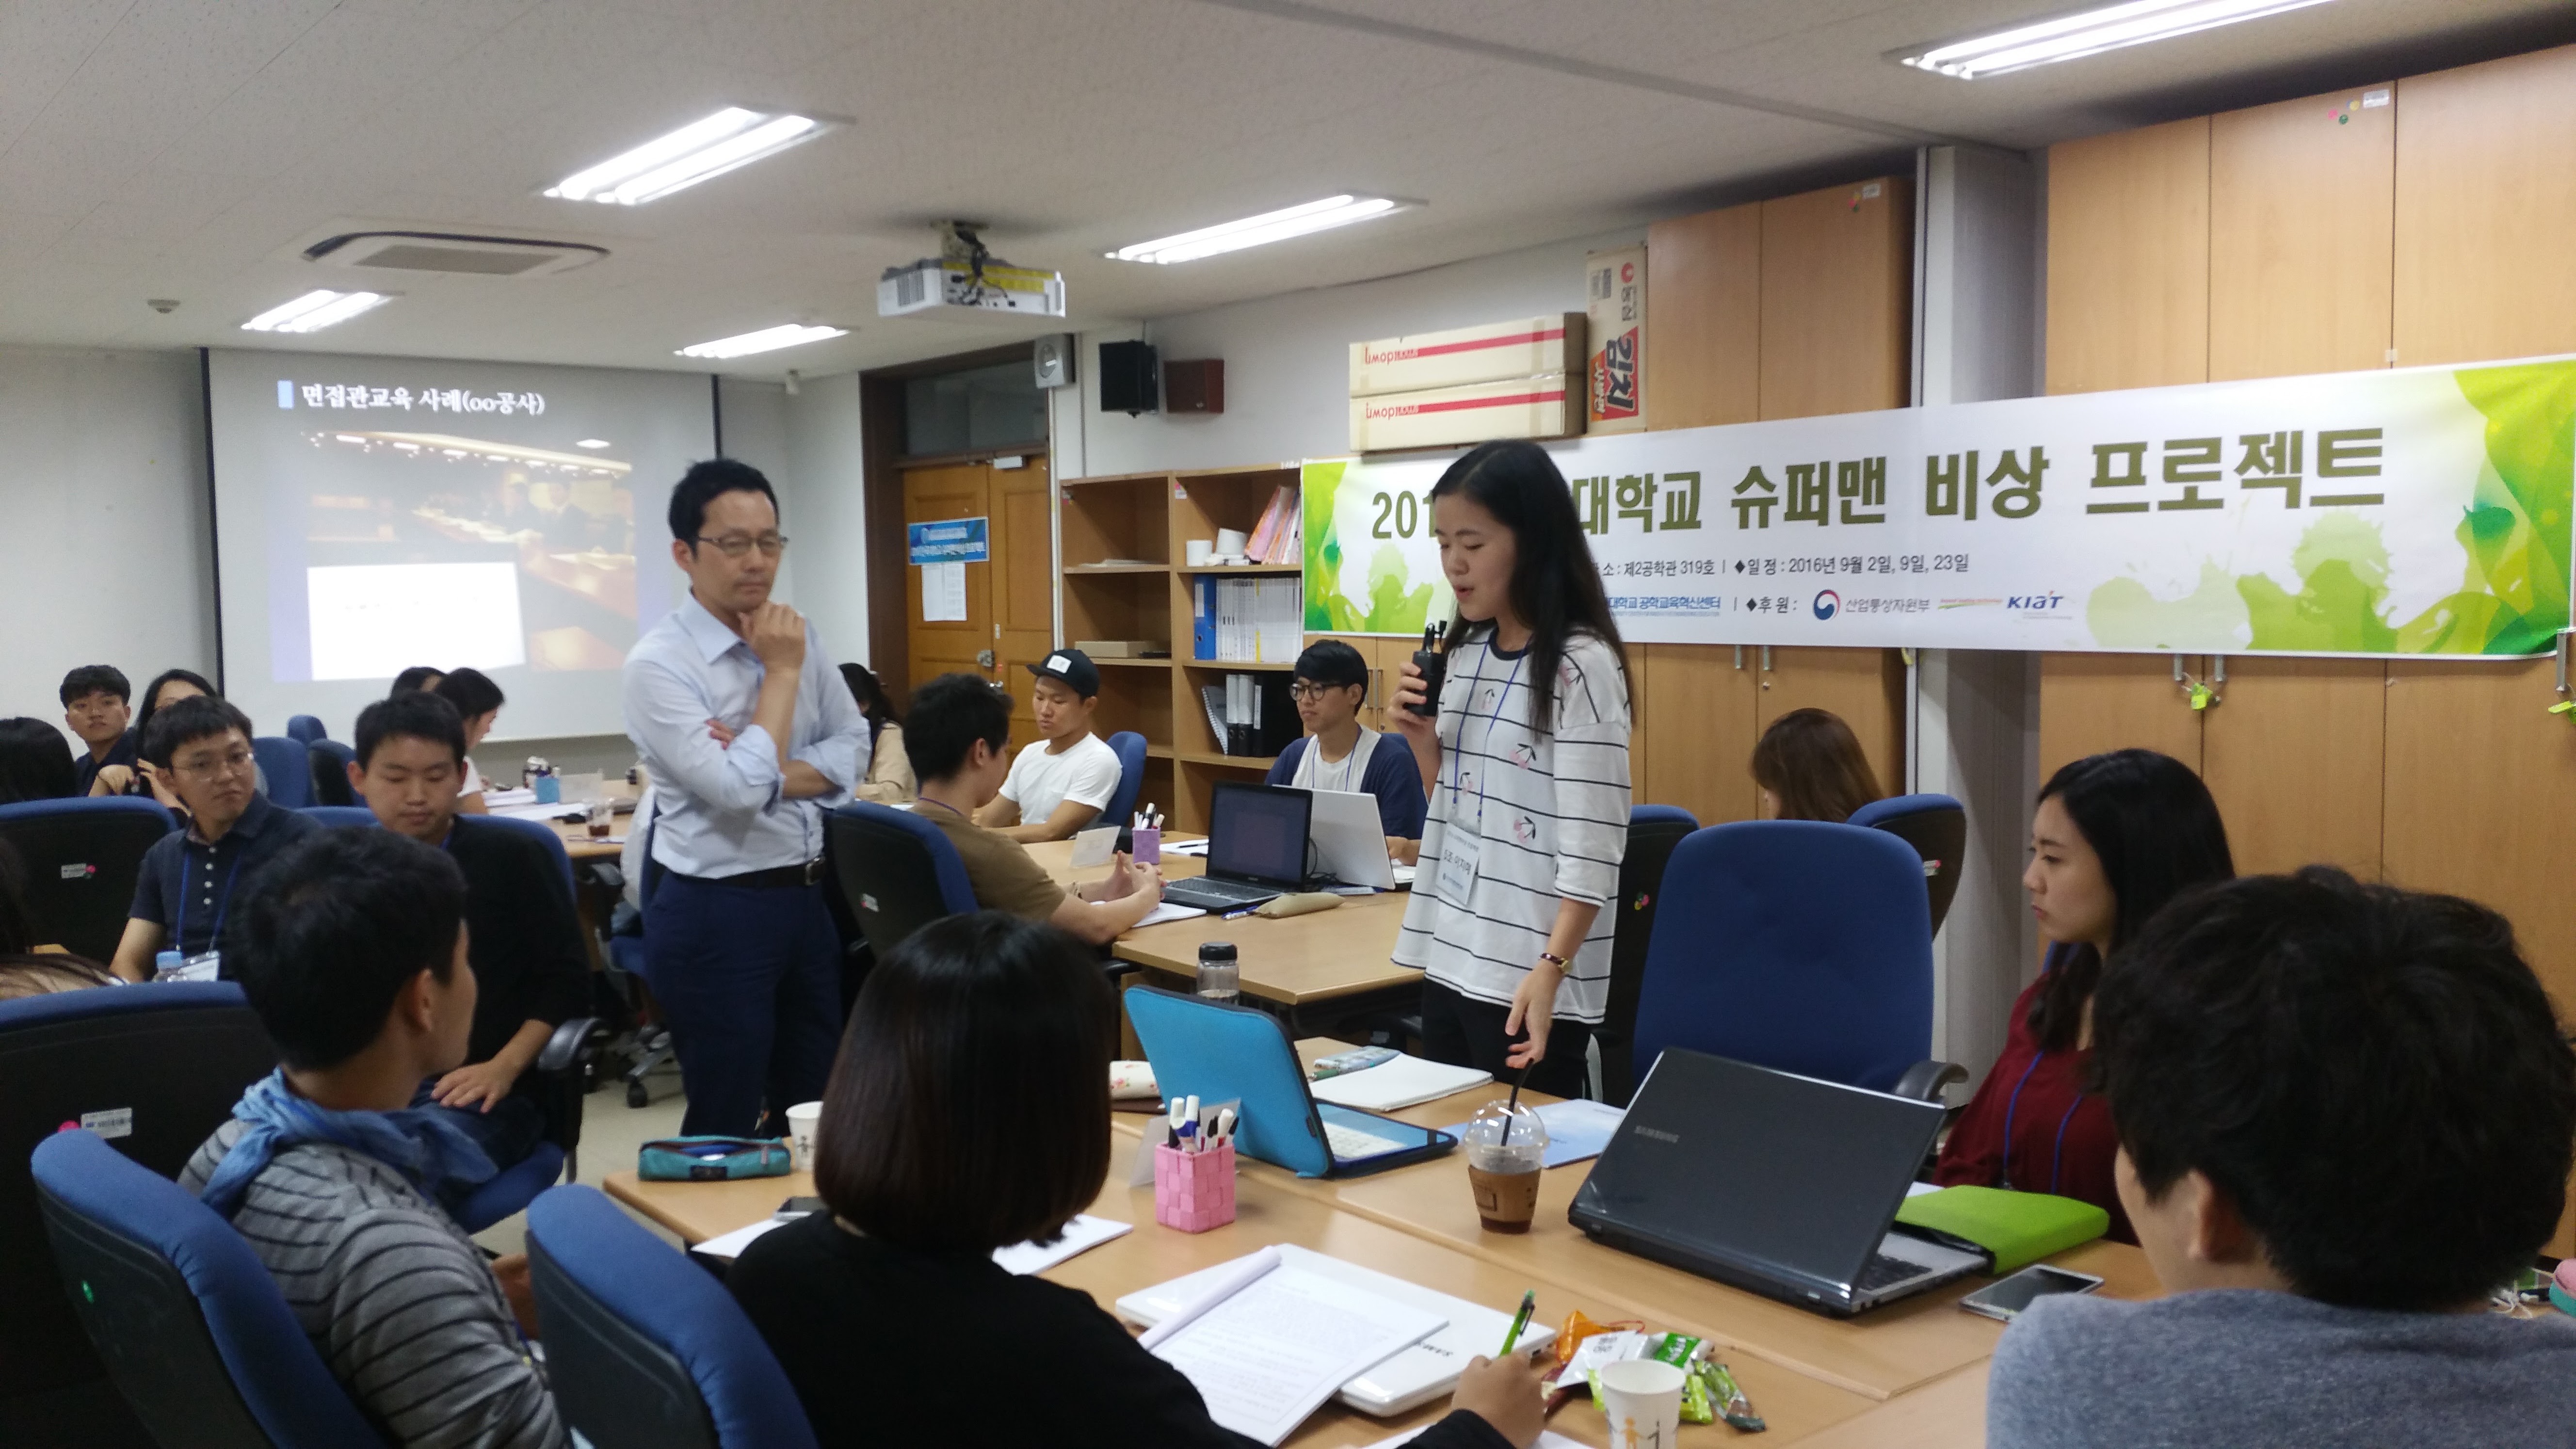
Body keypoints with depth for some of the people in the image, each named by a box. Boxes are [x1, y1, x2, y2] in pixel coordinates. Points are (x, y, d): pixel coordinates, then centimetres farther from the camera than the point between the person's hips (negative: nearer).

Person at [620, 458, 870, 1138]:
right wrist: (781, 672, -14)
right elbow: (738, 792, -23)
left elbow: (852, 748, 6)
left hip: (807, 899, 6)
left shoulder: (799, 637, 5)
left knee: (814, 1114, 17)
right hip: (717, 915, -6)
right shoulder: (659, 662, -14)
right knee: (726, 1130, 6)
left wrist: (771, 773, -12)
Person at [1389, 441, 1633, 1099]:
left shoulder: (1581, 666, -14)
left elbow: (1591, 846, -17)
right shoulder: (1465, 655, 9)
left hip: (1529, 977, -7)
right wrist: (1421, 739, 0)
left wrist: (1551, 970, -23)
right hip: (1449, 958, 7)